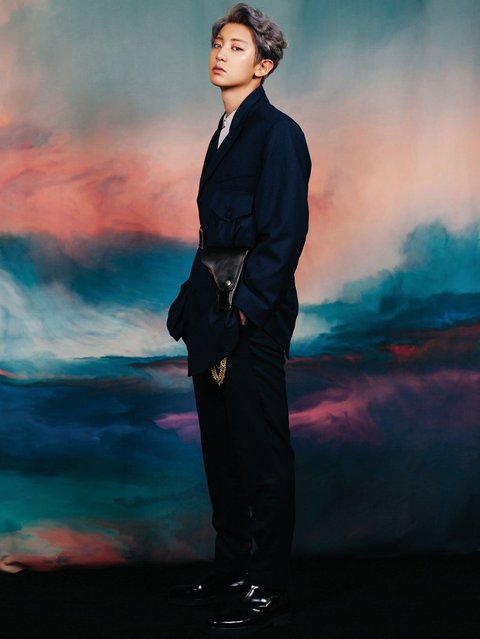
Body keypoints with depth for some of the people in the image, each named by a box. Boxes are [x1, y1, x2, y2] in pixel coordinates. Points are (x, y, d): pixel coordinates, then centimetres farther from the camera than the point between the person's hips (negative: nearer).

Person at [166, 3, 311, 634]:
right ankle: (231, 570, 27)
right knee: (222, 452, 15)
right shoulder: (227, 131, 17)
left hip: (253, 322, -9)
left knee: (262, 457, -1)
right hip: (214, 321, 9)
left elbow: (285, 234, -16)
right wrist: (195, 305, 13)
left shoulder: (277, 133, -10)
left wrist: (241, 311, -18)